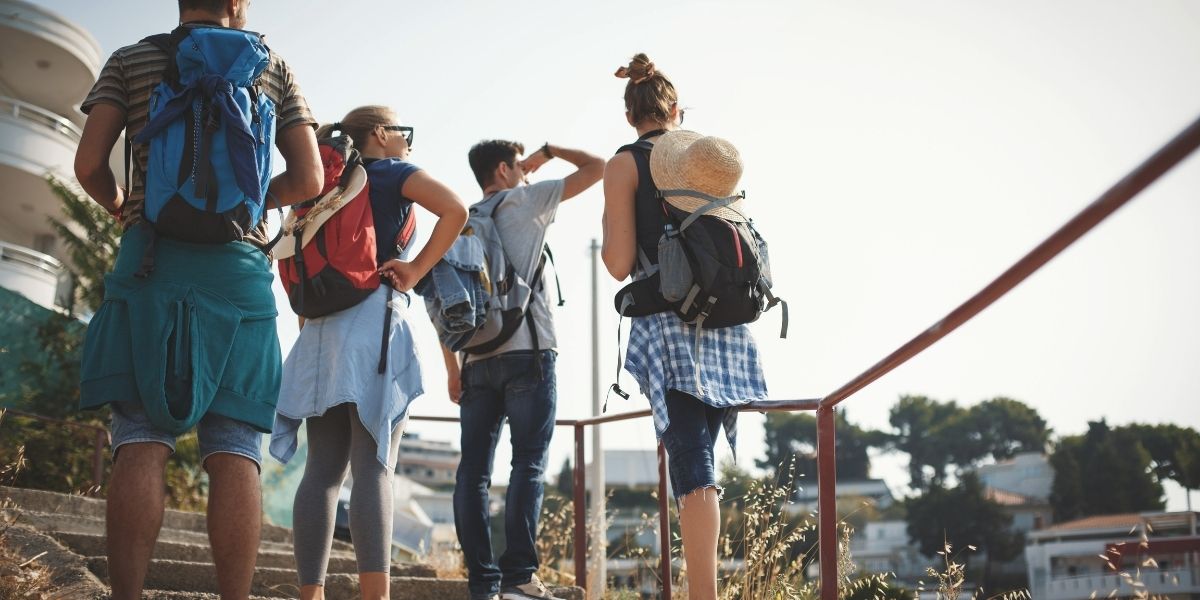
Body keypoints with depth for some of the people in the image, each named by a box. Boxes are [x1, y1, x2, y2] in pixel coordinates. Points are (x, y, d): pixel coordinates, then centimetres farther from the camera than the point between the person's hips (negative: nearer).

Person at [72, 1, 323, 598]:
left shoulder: (131, 60, 11)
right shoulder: (274, 70, 12)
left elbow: (89, 166, 2)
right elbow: (308, 179, 6)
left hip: (151, 261, 0)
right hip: (239, 267, 1)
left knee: (140, 441, -4)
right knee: (234, 445, -2)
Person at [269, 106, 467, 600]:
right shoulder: (395, 172, 4)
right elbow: (455, 210, -14)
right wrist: (415, 270, -7)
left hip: (322, 324, 6)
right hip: (375, 318, -6)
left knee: (323, 470, 2)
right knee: (374, 467, -14)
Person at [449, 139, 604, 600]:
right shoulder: (527, 201, 4)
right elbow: (596, 167, 6)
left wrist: (453, 369, 14)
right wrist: (550, 151, 22)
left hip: (477, 359, 5)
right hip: (527, 353, -5)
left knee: (473, 469, 2)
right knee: (528, 462, -6)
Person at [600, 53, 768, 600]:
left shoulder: (625, 165, -1)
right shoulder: (714, 153, 13)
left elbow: (619, 264, -7)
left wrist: (607, 228, 13)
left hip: (670, 324, -4)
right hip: (729, 321, 4)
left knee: (692, 465, -9)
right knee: (702, 457, 13)